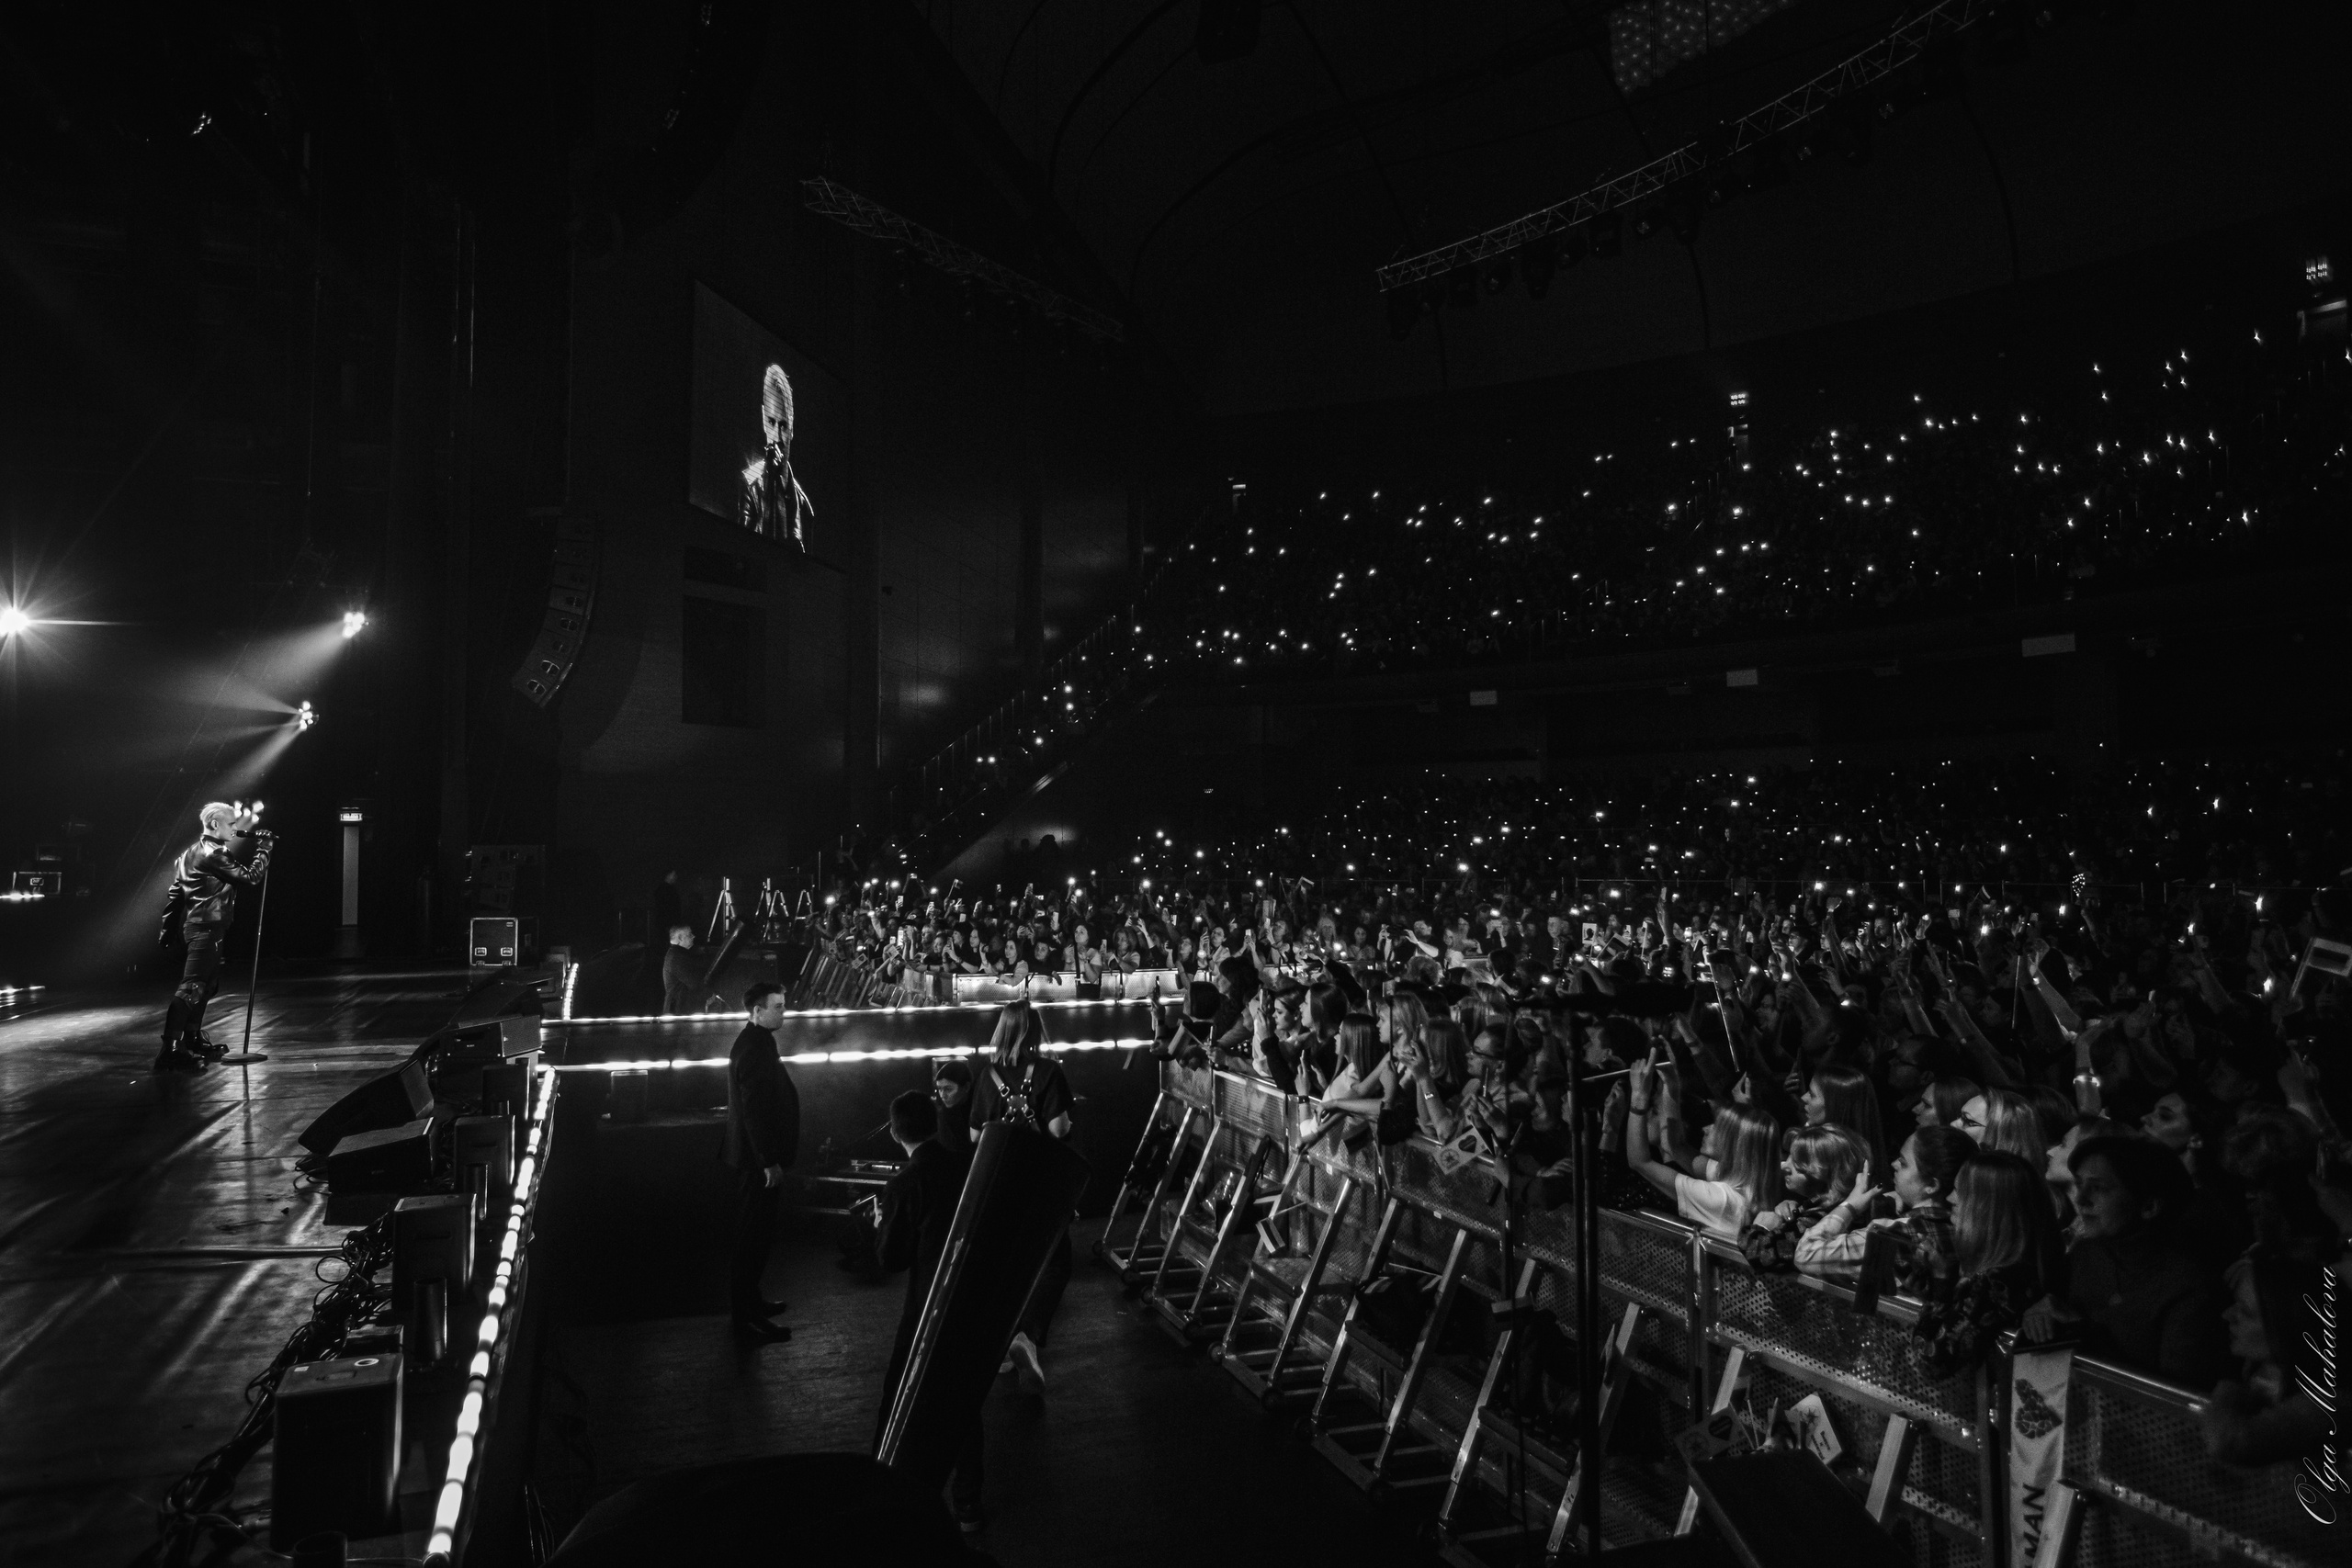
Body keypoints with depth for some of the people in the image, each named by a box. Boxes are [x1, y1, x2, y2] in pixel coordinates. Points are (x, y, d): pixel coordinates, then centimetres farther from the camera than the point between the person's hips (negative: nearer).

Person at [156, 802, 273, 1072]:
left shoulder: (192, 852, 16)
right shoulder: (215, 854, -15)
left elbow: (175, 891, 18)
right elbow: (251, 877, -18)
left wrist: (167, 926, 21)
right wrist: (263, 848, -6)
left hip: (194, 926, 11)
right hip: (207, 929, -11)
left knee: (208, 985, 21)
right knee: (191, 988, -15)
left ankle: (193, 1041, 29)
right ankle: (170, 1050, -20)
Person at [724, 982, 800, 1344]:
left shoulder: (757, 1042, 11)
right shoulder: (753, 1050, -22)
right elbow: (754, 1111, -25)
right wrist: (769, 1161, -22)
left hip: (756, 1156, 10)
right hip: (758, 1161, -10)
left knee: (755, 1232, 19)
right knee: (754, 1235, -3)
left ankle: (748, 1299, 30)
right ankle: (746, 1317, 4)